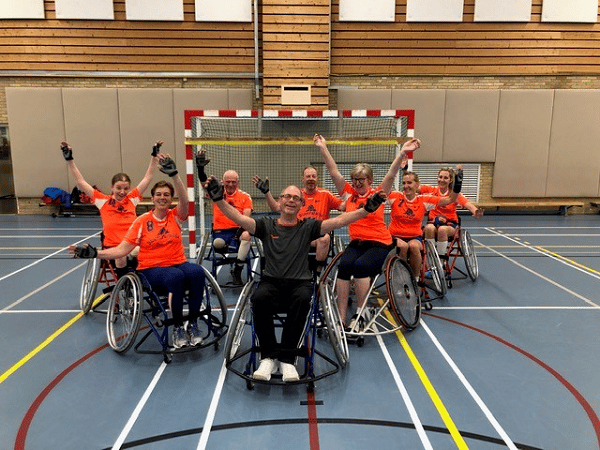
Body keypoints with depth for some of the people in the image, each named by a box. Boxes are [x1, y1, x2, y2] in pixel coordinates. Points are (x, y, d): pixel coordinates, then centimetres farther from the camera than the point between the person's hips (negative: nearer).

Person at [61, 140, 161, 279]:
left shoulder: (132, 199, 11)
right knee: (121, 258, -33)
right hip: (112, 246, -1)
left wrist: (154, 155, 6)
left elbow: (148, 177, 11)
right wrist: (69, 159, 3)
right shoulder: (103, 200, 8)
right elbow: (81, 182, 7)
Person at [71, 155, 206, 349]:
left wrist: (173, 173, -29)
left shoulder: (175, 216, 6)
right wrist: (94, 253, -14)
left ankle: (192, 324, -18)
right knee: (176, 276, -37)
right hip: (150, 269, -2)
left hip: (178, 263, 2)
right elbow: (122, 250, 0)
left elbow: (184, 200, -17)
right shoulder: (143, 221, 3)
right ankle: (177, 327, -20)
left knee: (197, 272, -32)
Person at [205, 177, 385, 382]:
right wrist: (219, 199, -18)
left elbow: (338, 221, -1)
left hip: (300, 282, 0)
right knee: (259, 297, -33)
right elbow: (239, 218, -2)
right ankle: (268, 357, -17)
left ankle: (286, 358, -21)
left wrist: (366, 209, -13)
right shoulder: (267, 225, 11)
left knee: (302, 299, -35)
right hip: (271, 281, 1)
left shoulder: (308, 227, 10)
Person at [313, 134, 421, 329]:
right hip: (356, 243, 3)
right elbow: (334, 172, 5)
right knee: (343, 266, -25)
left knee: (360, 266, -30)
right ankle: (341, 318, -21)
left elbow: (391, 175, -12)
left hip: (379, 244, -3)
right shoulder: (349, 193, 8)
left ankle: (360, 315, -16)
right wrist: (323, 148, 0)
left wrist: (402, 153, -25)